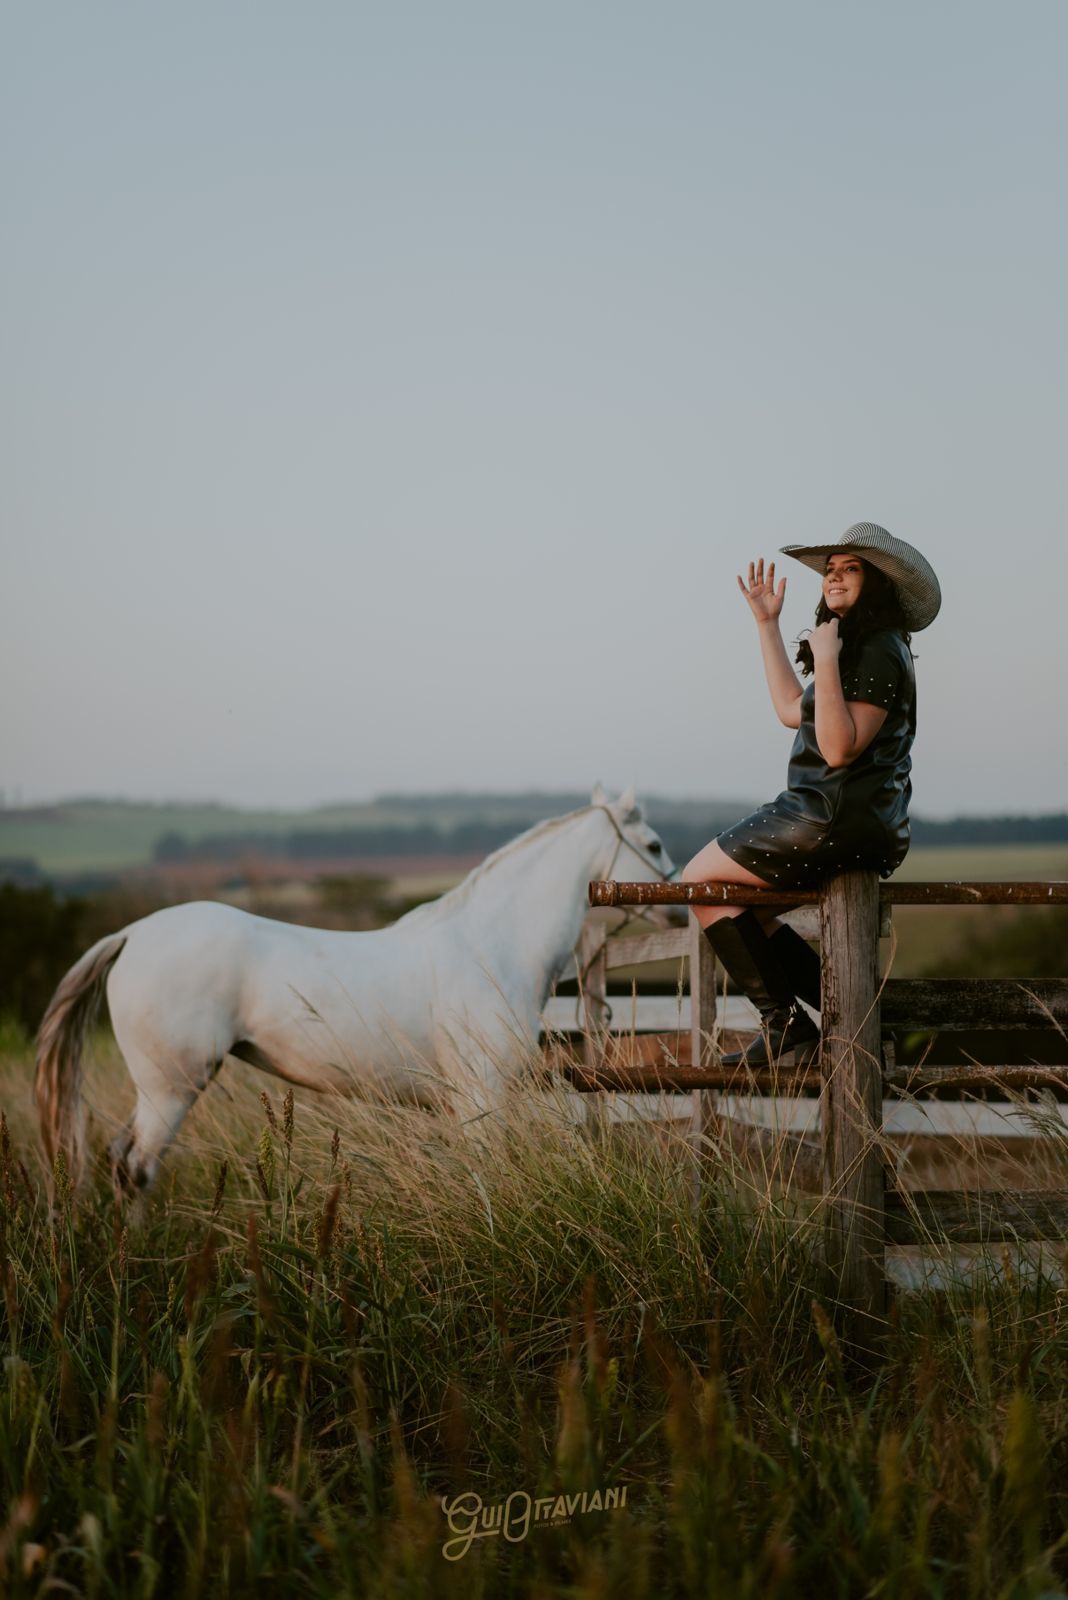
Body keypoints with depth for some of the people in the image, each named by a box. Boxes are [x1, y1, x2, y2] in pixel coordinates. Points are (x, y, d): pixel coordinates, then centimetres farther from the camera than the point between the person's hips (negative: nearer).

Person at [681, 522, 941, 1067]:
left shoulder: (878, 653, -15)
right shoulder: (863, 647, 18)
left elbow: (839, 748, -24)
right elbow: (793, 711, 24)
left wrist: (825, 662, -26)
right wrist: (768, 624, 26)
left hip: (840, 823, -11)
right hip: (840, 822, 11)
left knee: (701, 878, -4)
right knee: (738, 904, 19)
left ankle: (787, 1027, -7)